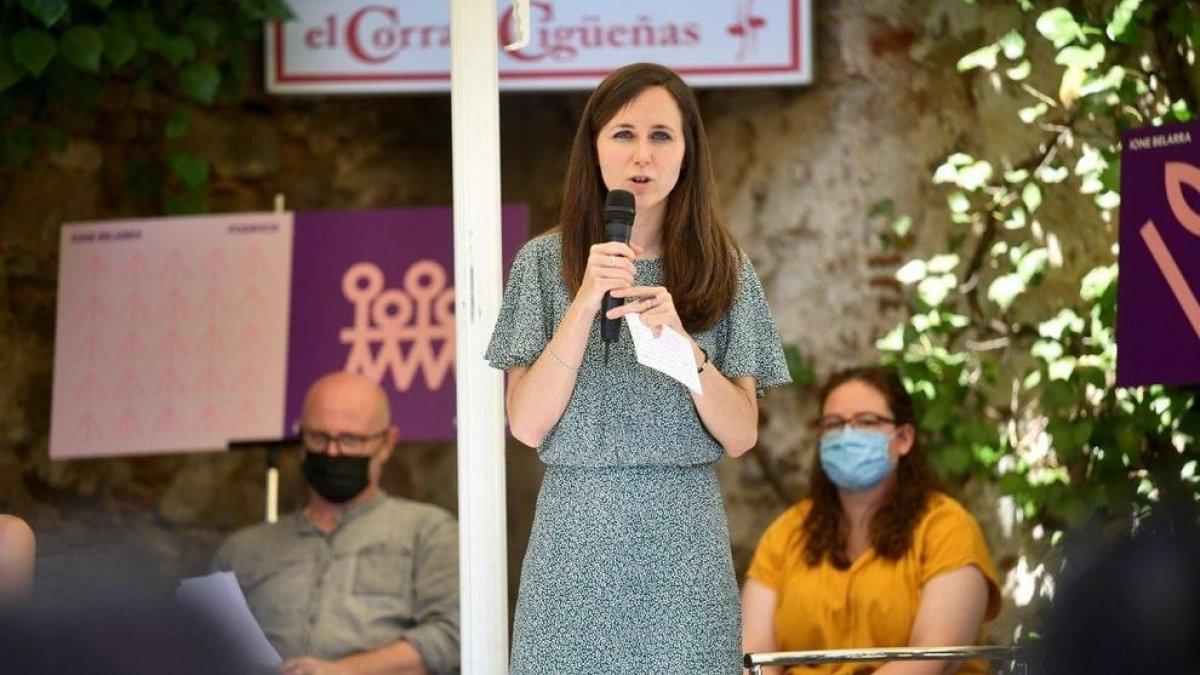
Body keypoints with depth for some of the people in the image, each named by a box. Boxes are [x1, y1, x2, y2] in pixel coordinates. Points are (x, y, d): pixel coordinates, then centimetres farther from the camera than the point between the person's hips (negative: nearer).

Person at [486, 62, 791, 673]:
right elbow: (527, 425, -5)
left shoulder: (723, 271, 5)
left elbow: (740, 436, -1)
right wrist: (585, 305, -15)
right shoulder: (545, 261, 2)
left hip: (683, 537, 1)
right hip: (575, 532, -1)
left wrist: (681, 342, -16)